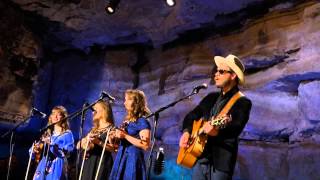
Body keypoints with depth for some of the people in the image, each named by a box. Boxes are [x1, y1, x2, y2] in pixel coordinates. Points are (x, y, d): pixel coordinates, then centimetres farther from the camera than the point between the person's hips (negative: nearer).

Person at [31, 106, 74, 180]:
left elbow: (68, 150, -8)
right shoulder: (47, 134, 21)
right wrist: (35, 149, -5)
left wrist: (51, 145, -17)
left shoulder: (67, 134, 7)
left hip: (57, 168, -5)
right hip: (43, 166, 5)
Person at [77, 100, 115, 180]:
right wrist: (84, 141, -3)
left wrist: (98, 142, -21)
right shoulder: (94, 130, 20)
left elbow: (113, 148, -12)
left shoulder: (111, 128, -2)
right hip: (89, 164, 7)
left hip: (102, 164, -7)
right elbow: (78, 146, 18)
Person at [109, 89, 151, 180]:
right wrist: (115, 137, 4)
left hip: (133, 159, -8)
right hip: (121, 158, 8)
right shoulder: (126, 121, 15)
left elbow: (145, 145, -18)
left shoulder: (142, 122, -8)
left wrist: (125, 136, -18)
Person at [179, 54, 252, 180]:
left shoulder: (243, 102, -5)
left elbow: (236, 127, -20)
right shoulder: (211, 97, 17)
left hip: (221, 161, -6)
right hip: (200, 158, 6)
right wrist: (186, 131, -1)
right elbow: (191, 116, 19)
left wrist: (217, 131, -39)